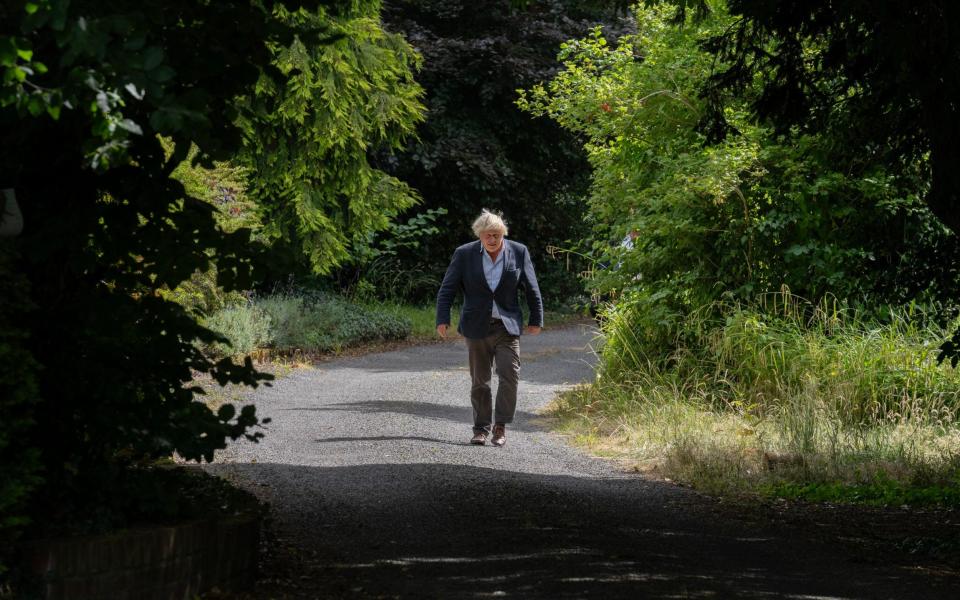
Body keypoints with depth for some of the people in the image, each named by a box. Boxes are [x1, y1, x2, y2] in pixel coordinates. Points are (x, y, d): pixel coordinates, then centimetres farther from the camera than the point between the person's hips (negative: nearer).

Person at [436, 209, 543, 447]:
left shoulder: (519, 252, -2)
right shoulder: (464, 254, -3)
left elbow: (532, 289, 6)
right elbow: (447, 289, -2)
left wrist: (536, 320, 8)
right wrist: (442, 319, -11)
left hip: (507, 326, 0)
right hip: (477, 327, 0)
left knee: (509, 375, -11)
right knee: (479, 380, 6)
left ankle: (500, 426, -3)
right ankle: (481, 428, 15)